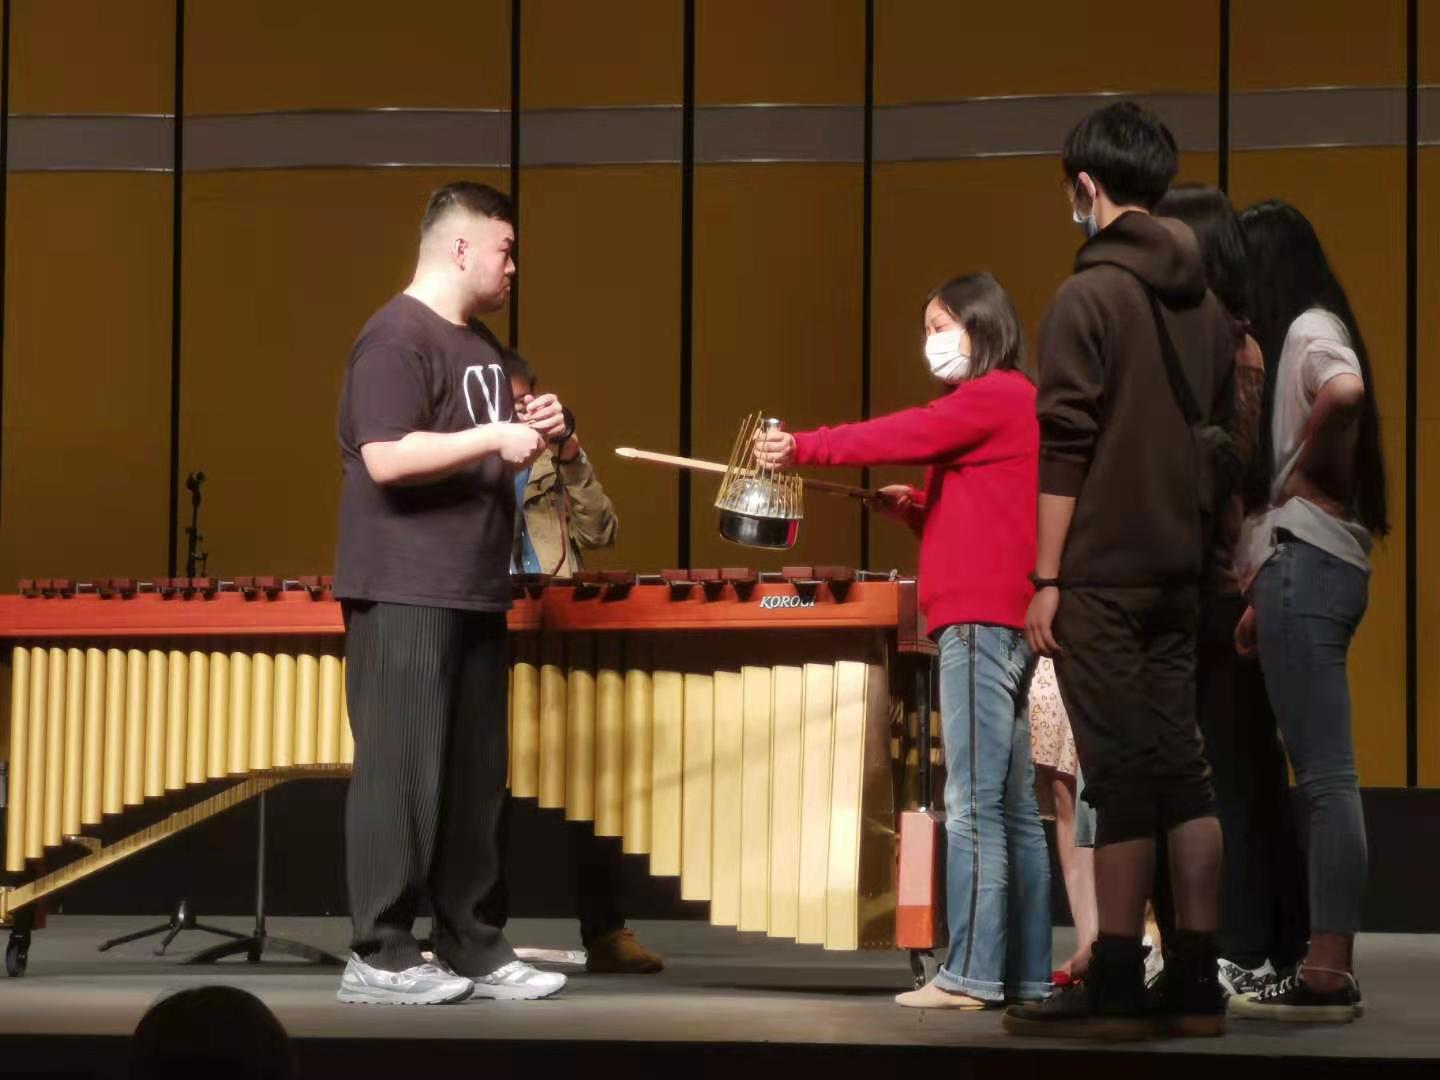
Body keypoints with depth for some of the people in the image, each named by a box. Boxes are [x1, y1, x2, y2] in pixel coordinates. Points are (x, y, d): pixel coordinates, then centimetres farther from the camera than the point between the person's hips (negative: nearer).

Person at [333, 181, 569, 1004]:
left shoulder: (481, 344, 18)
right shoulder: (396, 337, -12)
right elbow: (386, 458, -22)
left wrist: (530, 431, 8)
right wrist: (494, 438, -19)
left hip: (475, 592, 9)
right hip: (407, 594, -9)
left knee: (476, 777, 9)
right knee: (402, 774, -7)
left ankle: (471, 948, 15)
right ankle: (380, 957, -2)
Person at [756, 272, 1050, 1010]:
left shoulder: (996, 395, -5)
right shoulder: (998, 405, 23)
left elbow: (903, 434, -11)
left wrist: (801, 448, -8)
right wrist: (913, 507, 9)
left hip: (980, 621, -10)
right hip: (1001, 622, 10)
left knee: (973, 805, -12)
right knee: (1013, 807, 7)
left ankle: (971, 974, -14)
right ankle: (1027, 973, 8)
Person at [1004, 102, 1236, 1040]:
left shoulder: (1088, 296, -10)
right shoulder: (1205, 297, 11)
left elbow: (1064, 449, -14)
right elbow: (1222, 425, 15)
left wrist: (1046, 578, -11)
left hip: (1101, 570, -7)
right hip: (1178, 567, 7)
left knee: (1120, 771, -4)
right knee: (1180, 763, 8)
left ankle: (1117, 991, -1)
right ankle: (1195, 984, 9)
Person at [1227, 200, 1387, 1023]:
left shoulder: (1311, 328, -6)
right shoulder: (1292, 342, 22)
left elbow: (1345, 394, -30)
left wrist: (1313, 474, -14)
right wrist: (1262, 595, 16)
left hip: (1306, 565, -10)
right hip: (1304, 566, 10)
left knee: (1326, 774, -12)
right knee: (1321, 775, 7)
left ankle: (1328, 976, -14)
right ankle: (1330, 970, 8)